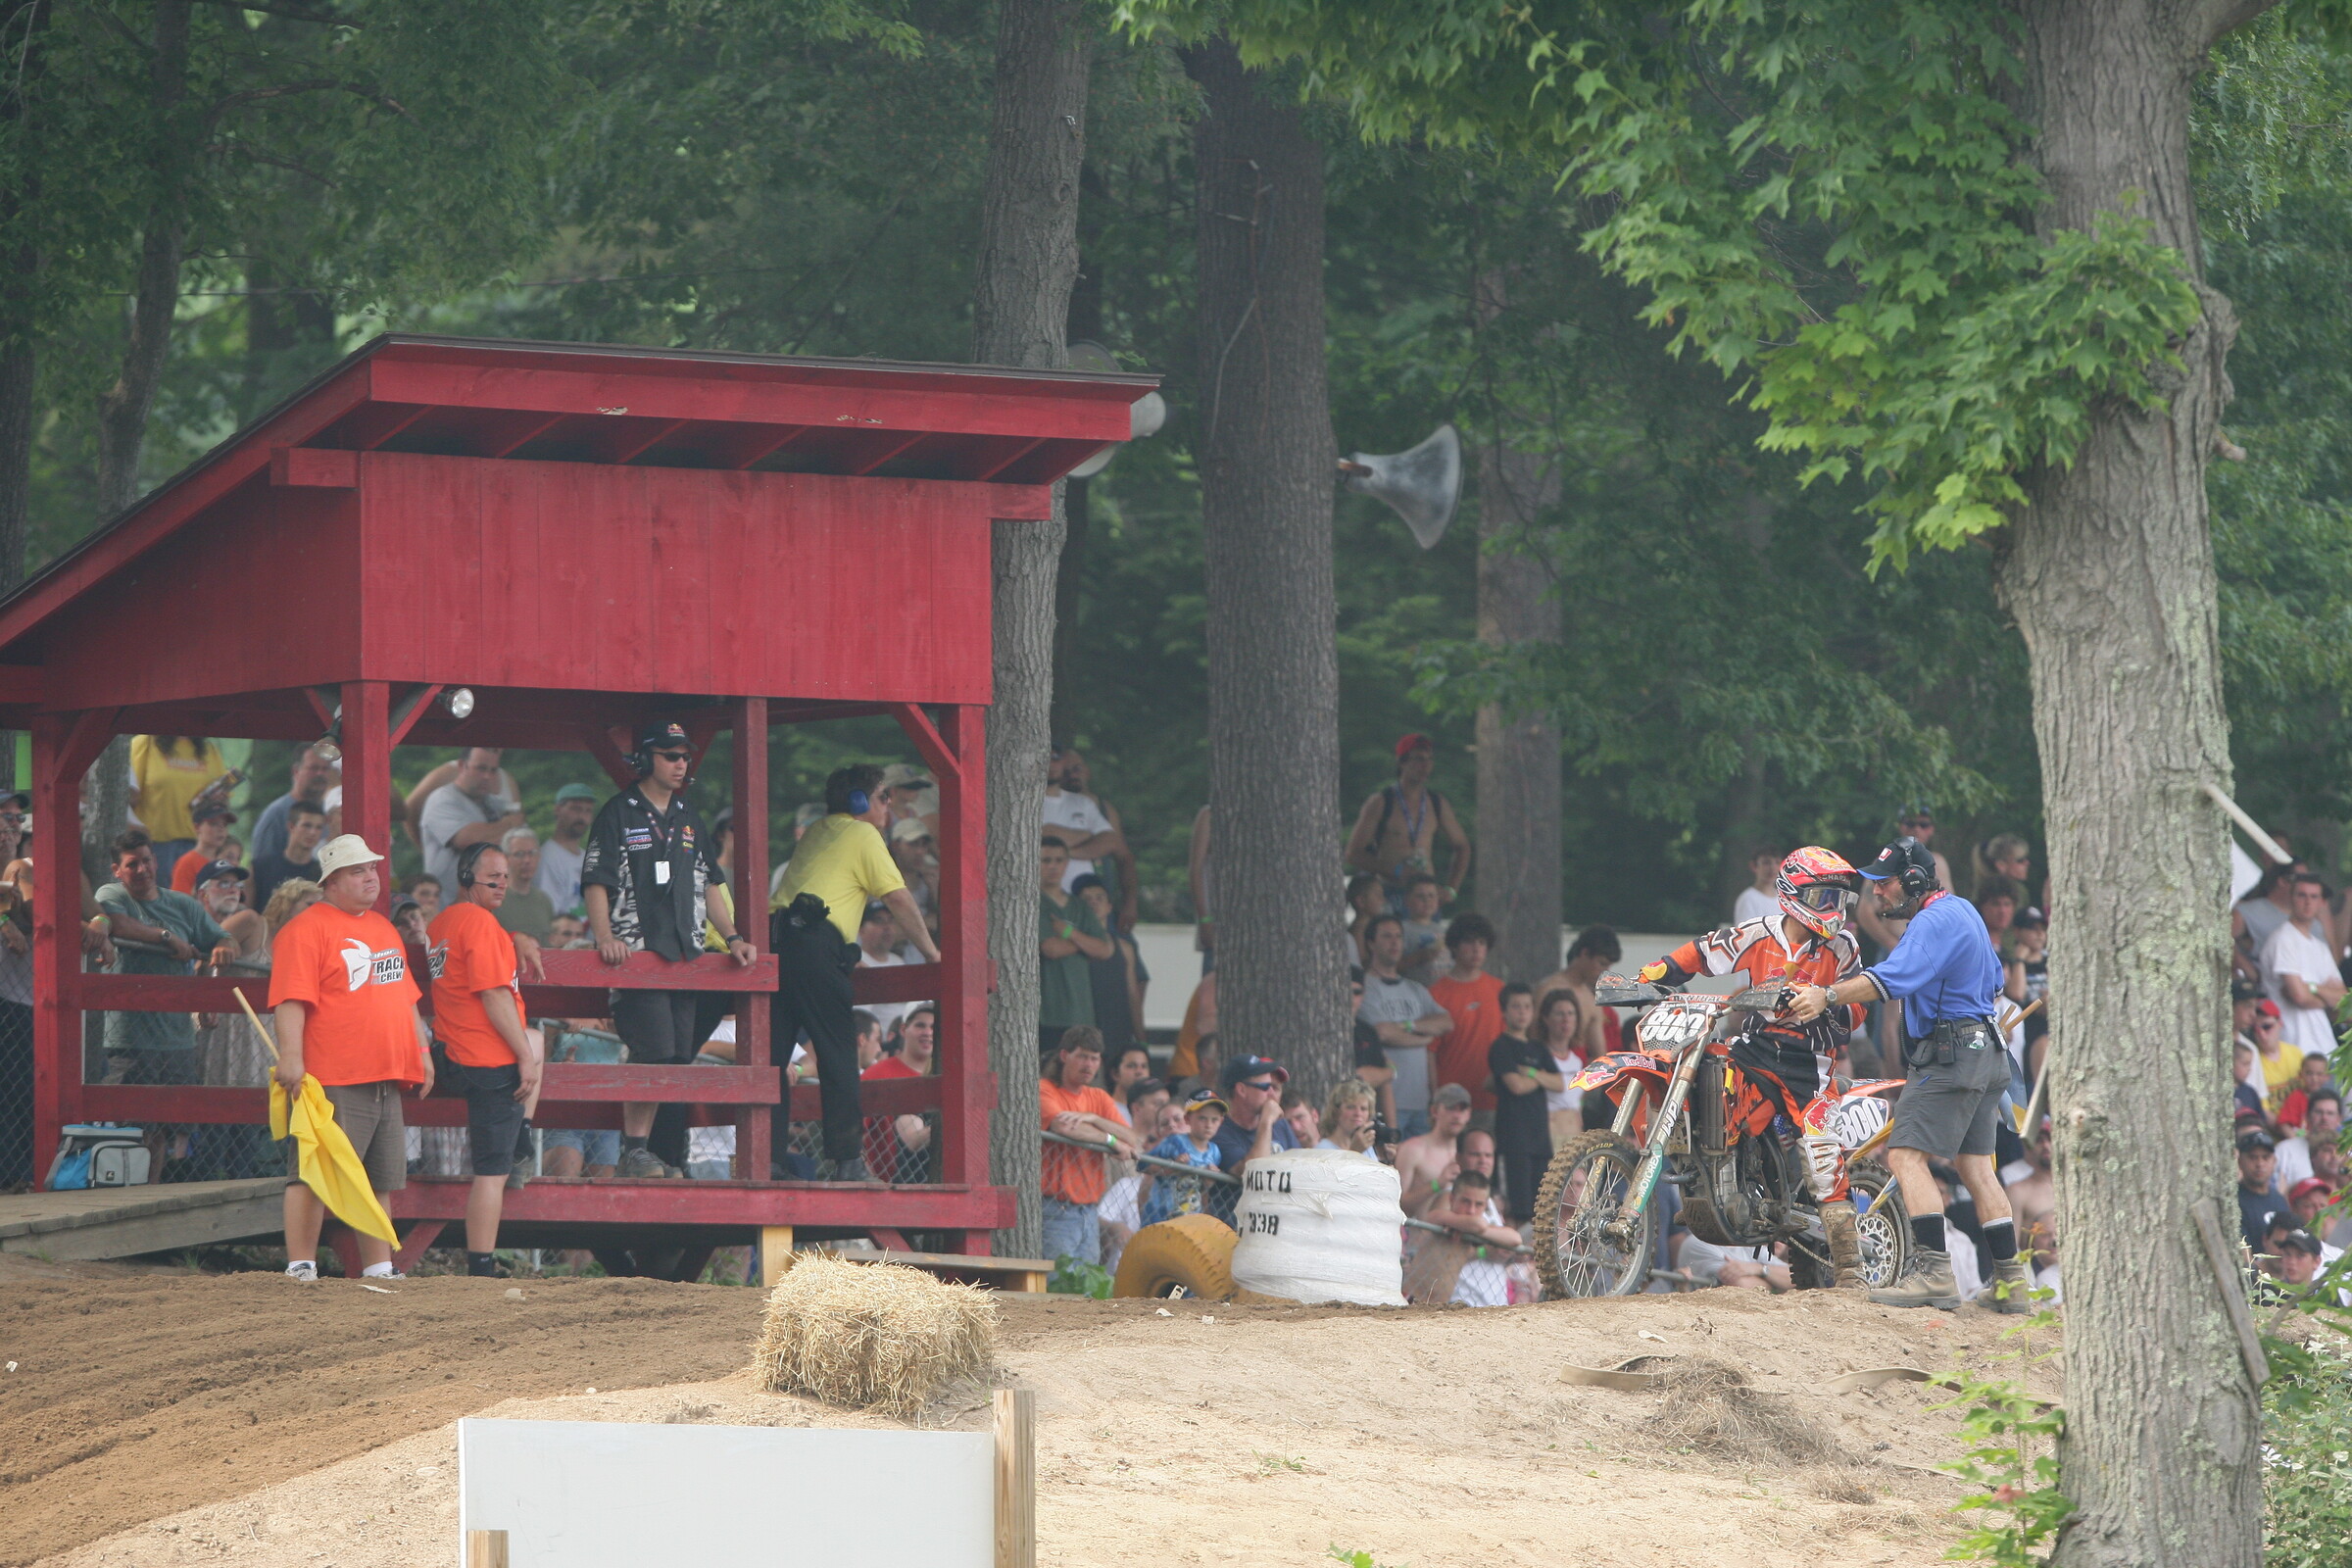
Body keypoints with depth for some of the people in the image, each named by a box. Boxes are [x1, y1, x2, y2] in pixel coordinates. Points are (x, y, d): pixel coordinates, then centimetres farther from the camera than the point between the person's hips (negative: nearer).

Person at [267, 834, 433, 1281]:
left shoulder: (384, 930, 22)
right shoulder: (306, 930, -6)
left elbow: (405, 996, 29)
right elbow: (291, 1000, -15)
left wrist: (422, 1050, 21)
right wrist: (291, 1056, -25)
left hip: (386, 1082, 8)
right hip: (334, 1083, -8)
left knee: (380, 1180, 10)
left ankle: (379, 1269, 15)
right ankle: (301, 1268, -11)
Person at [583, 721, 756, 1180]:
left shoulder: (688, 819, 20)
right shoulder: (619, 815, 0)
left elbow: (707, 886, 25)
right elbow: (596, 882, -7)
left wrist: (732, 937, 15)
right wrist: (604, 936, -21)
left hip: (684, 956, 7)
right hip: (637, 952, -7)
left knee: (678, 1056, 1)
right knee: (654, 1051, -16)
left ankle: (642, 1147, 5)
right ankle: (634, 1148, -10)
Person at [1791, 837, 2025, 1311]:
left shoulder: (1933, 923, -15)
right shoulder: (1963, 911, 18)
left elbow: (1893, 976, -31)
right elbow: (1994, 982, 29)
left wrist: (1827, 996, -37)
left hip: (1949, 1055, -11)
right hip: (1986, 1055, 11)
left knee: (1907, 1155, -14)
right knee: (1975, 1166, 10)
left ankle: (1934, 1272, -23)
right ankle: (2009, 1283, 9)